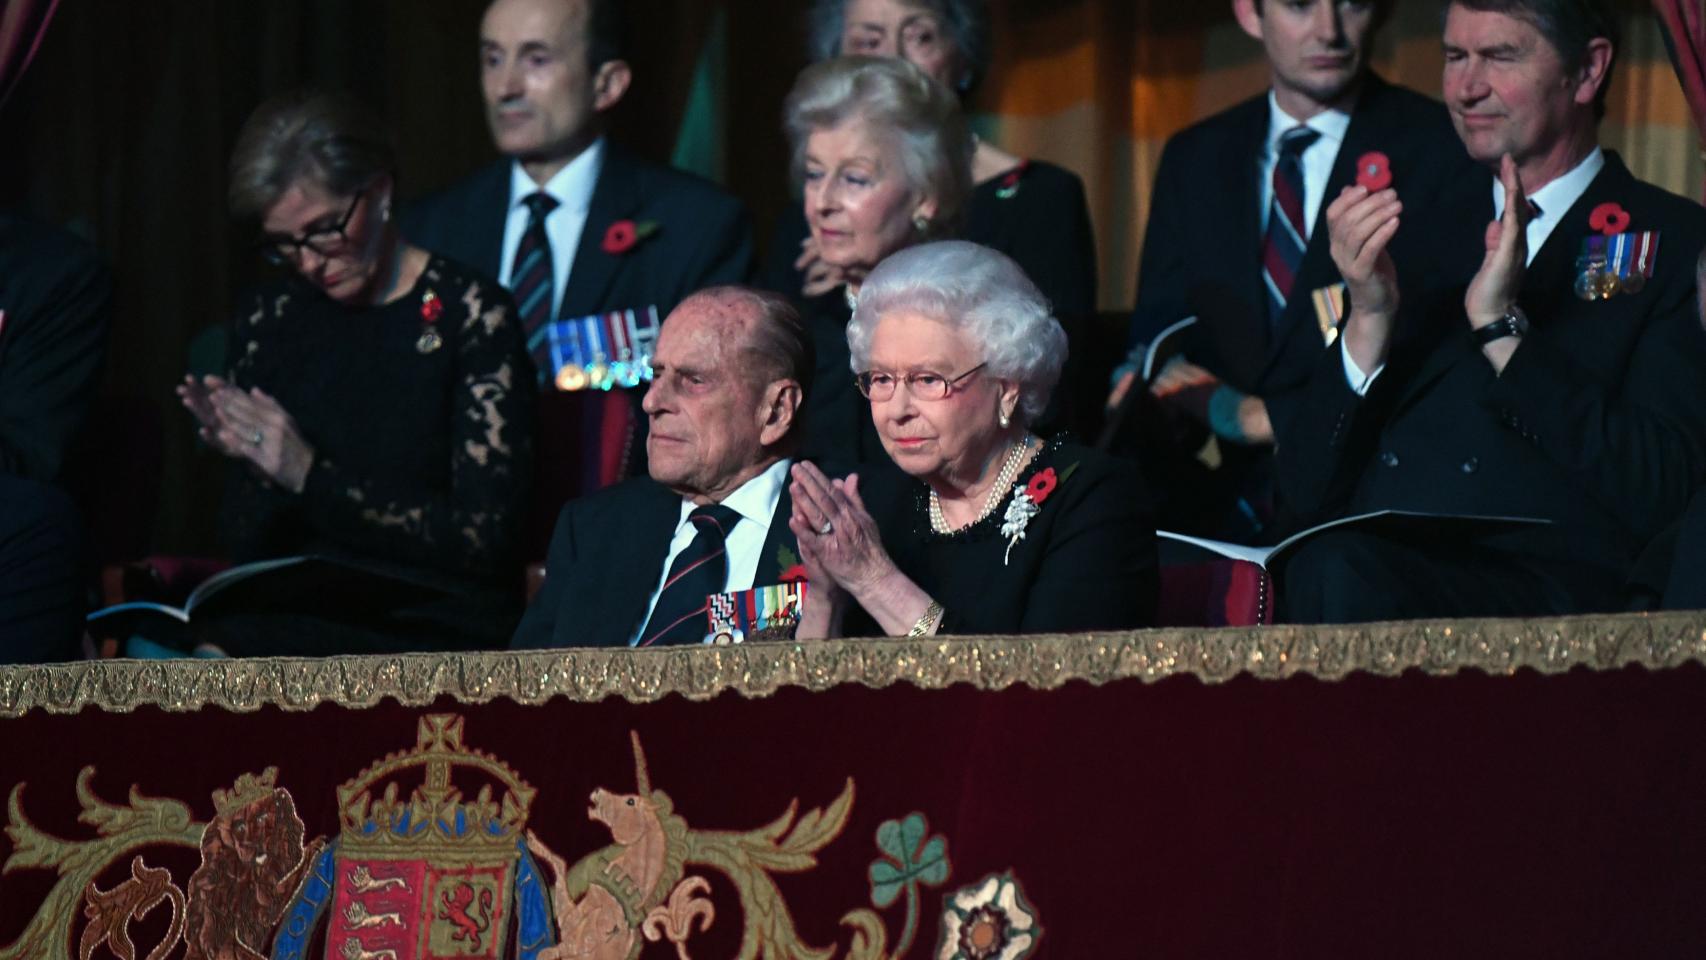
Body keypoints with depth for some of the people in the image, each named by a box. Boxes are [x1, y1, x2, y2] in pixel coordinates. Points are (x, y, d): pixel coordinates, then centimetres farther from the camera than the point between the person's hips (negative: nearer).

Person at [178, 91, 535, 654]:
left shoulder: (470, 315, -3)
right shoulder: (268, 320, 11)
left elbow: (485, 538, -8)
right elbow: (250, 542, 13)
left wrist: (312, 475, -13)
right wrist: (248, 461, -9)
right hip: (293, 624, 5)